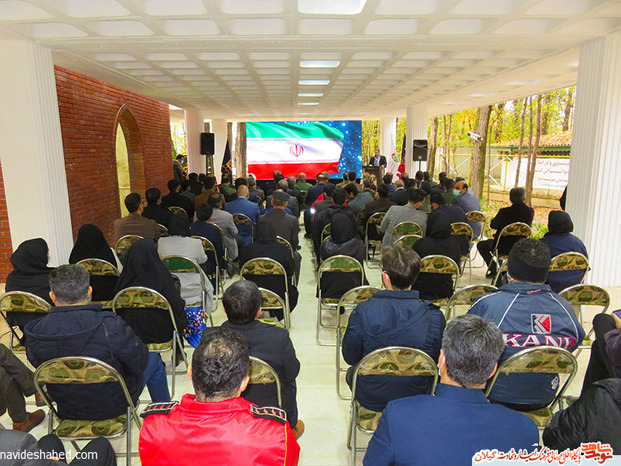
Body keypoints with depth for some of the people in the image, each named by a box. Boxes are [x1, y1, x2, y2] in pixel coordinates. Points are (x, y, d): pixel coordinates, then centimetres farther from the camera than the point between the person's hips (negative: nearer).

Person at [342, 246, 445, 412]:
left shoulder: (363, 312, -27)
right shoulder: (435, 316, -23)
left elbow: (350, 358, -12)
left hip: (370, 398, -1)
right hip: (416, 399, 2)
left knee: (352, 372, 33)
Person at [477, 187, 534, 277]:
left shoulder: (504, 211, -23)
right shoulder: (530, 211, -10)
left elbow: (493, 225, -7)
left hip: (503, 248, -5)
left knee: (481, 245, 20)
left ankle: (493, 270, 16)